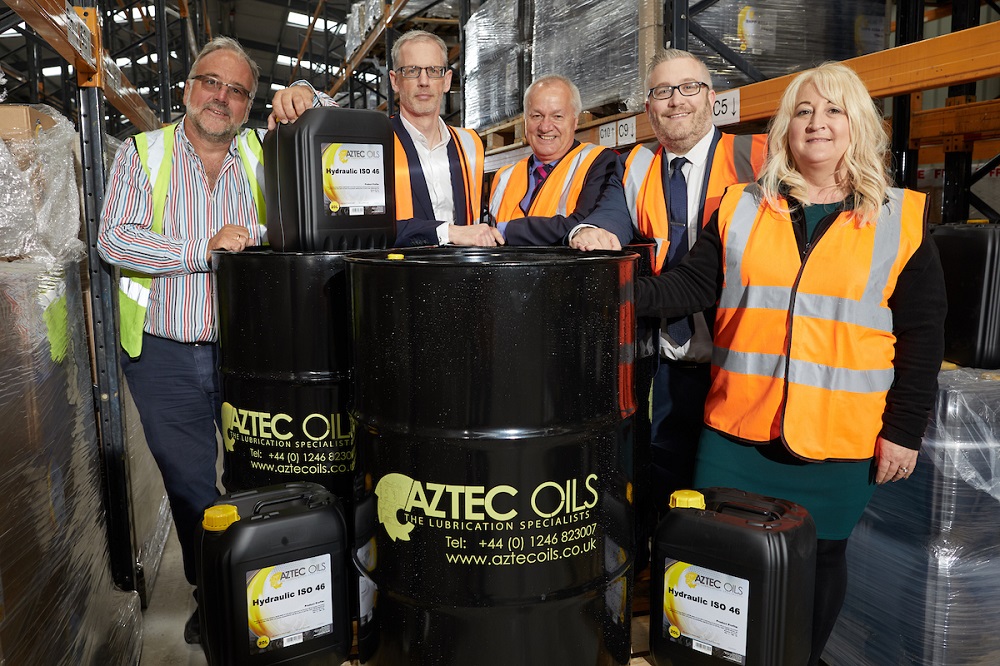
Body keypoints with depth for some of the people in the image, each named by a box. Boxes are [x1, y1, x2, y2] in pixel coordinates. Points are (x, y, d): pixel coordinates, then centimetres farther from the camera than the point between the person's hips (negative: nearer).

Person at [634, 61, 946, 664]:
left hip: (840, 437, -1)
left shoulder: (901, 220, 1)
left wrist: (904, 430, -3)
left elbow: (923, 335, 0)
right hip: (738, 431, 2)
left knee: (820, 560, 12)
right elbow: (693, 284, 2)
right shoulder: (742, 208, 6)